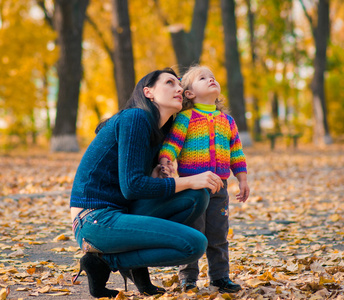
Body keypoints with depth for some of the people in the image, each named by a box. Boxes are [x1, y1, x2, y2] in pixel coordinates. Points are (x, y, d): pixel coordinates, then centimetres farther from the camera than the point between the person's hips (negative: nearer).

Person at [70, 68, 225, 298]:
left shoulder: (158, 133, 17)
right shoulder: (135, 118, -10)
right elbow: (131, 186, -18)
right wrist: (189, 181, -13)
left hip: (118, 214, 9)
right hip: (96, 221, -9)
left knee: (197, 196, -1)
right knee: (195, 244, -16)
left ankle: (137, 266, 0)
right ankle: (105, 260, -7)